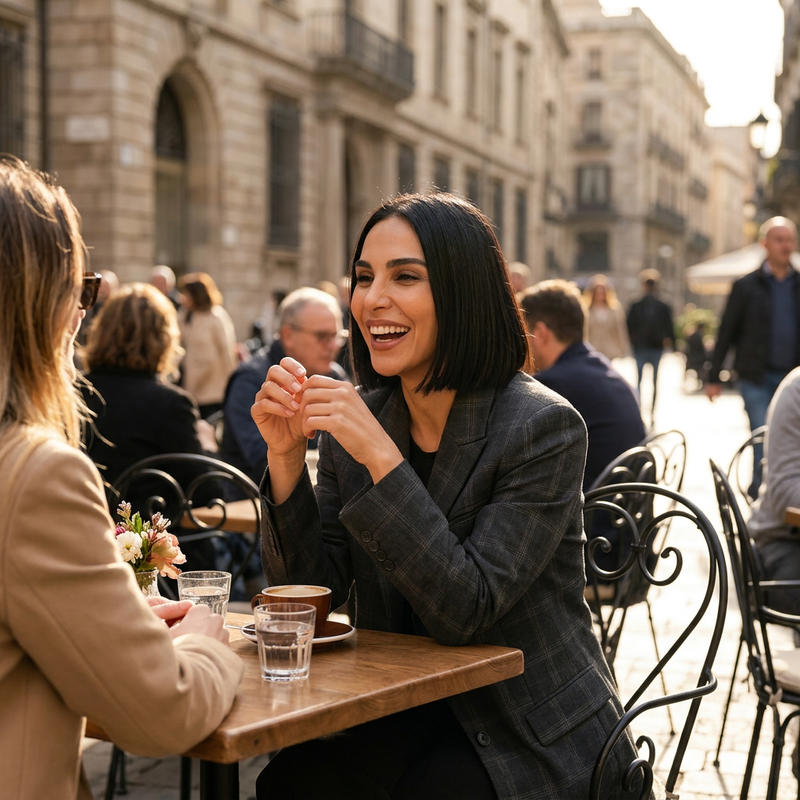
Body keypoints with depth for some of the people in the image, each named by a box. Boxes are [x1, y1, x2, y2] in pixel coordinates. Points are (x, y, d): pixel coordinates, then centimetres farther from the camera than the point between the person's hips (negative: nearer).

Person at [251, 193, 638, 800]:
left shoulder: (544, 428, -16)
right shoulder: (360, 415, 0)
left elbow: (465, 611, -23)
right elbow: (311, 589, -1)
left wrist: (381, 458, -30)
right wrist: (286, 453, -15)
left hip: (531, 741, -4)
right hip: (404, 716, 4)